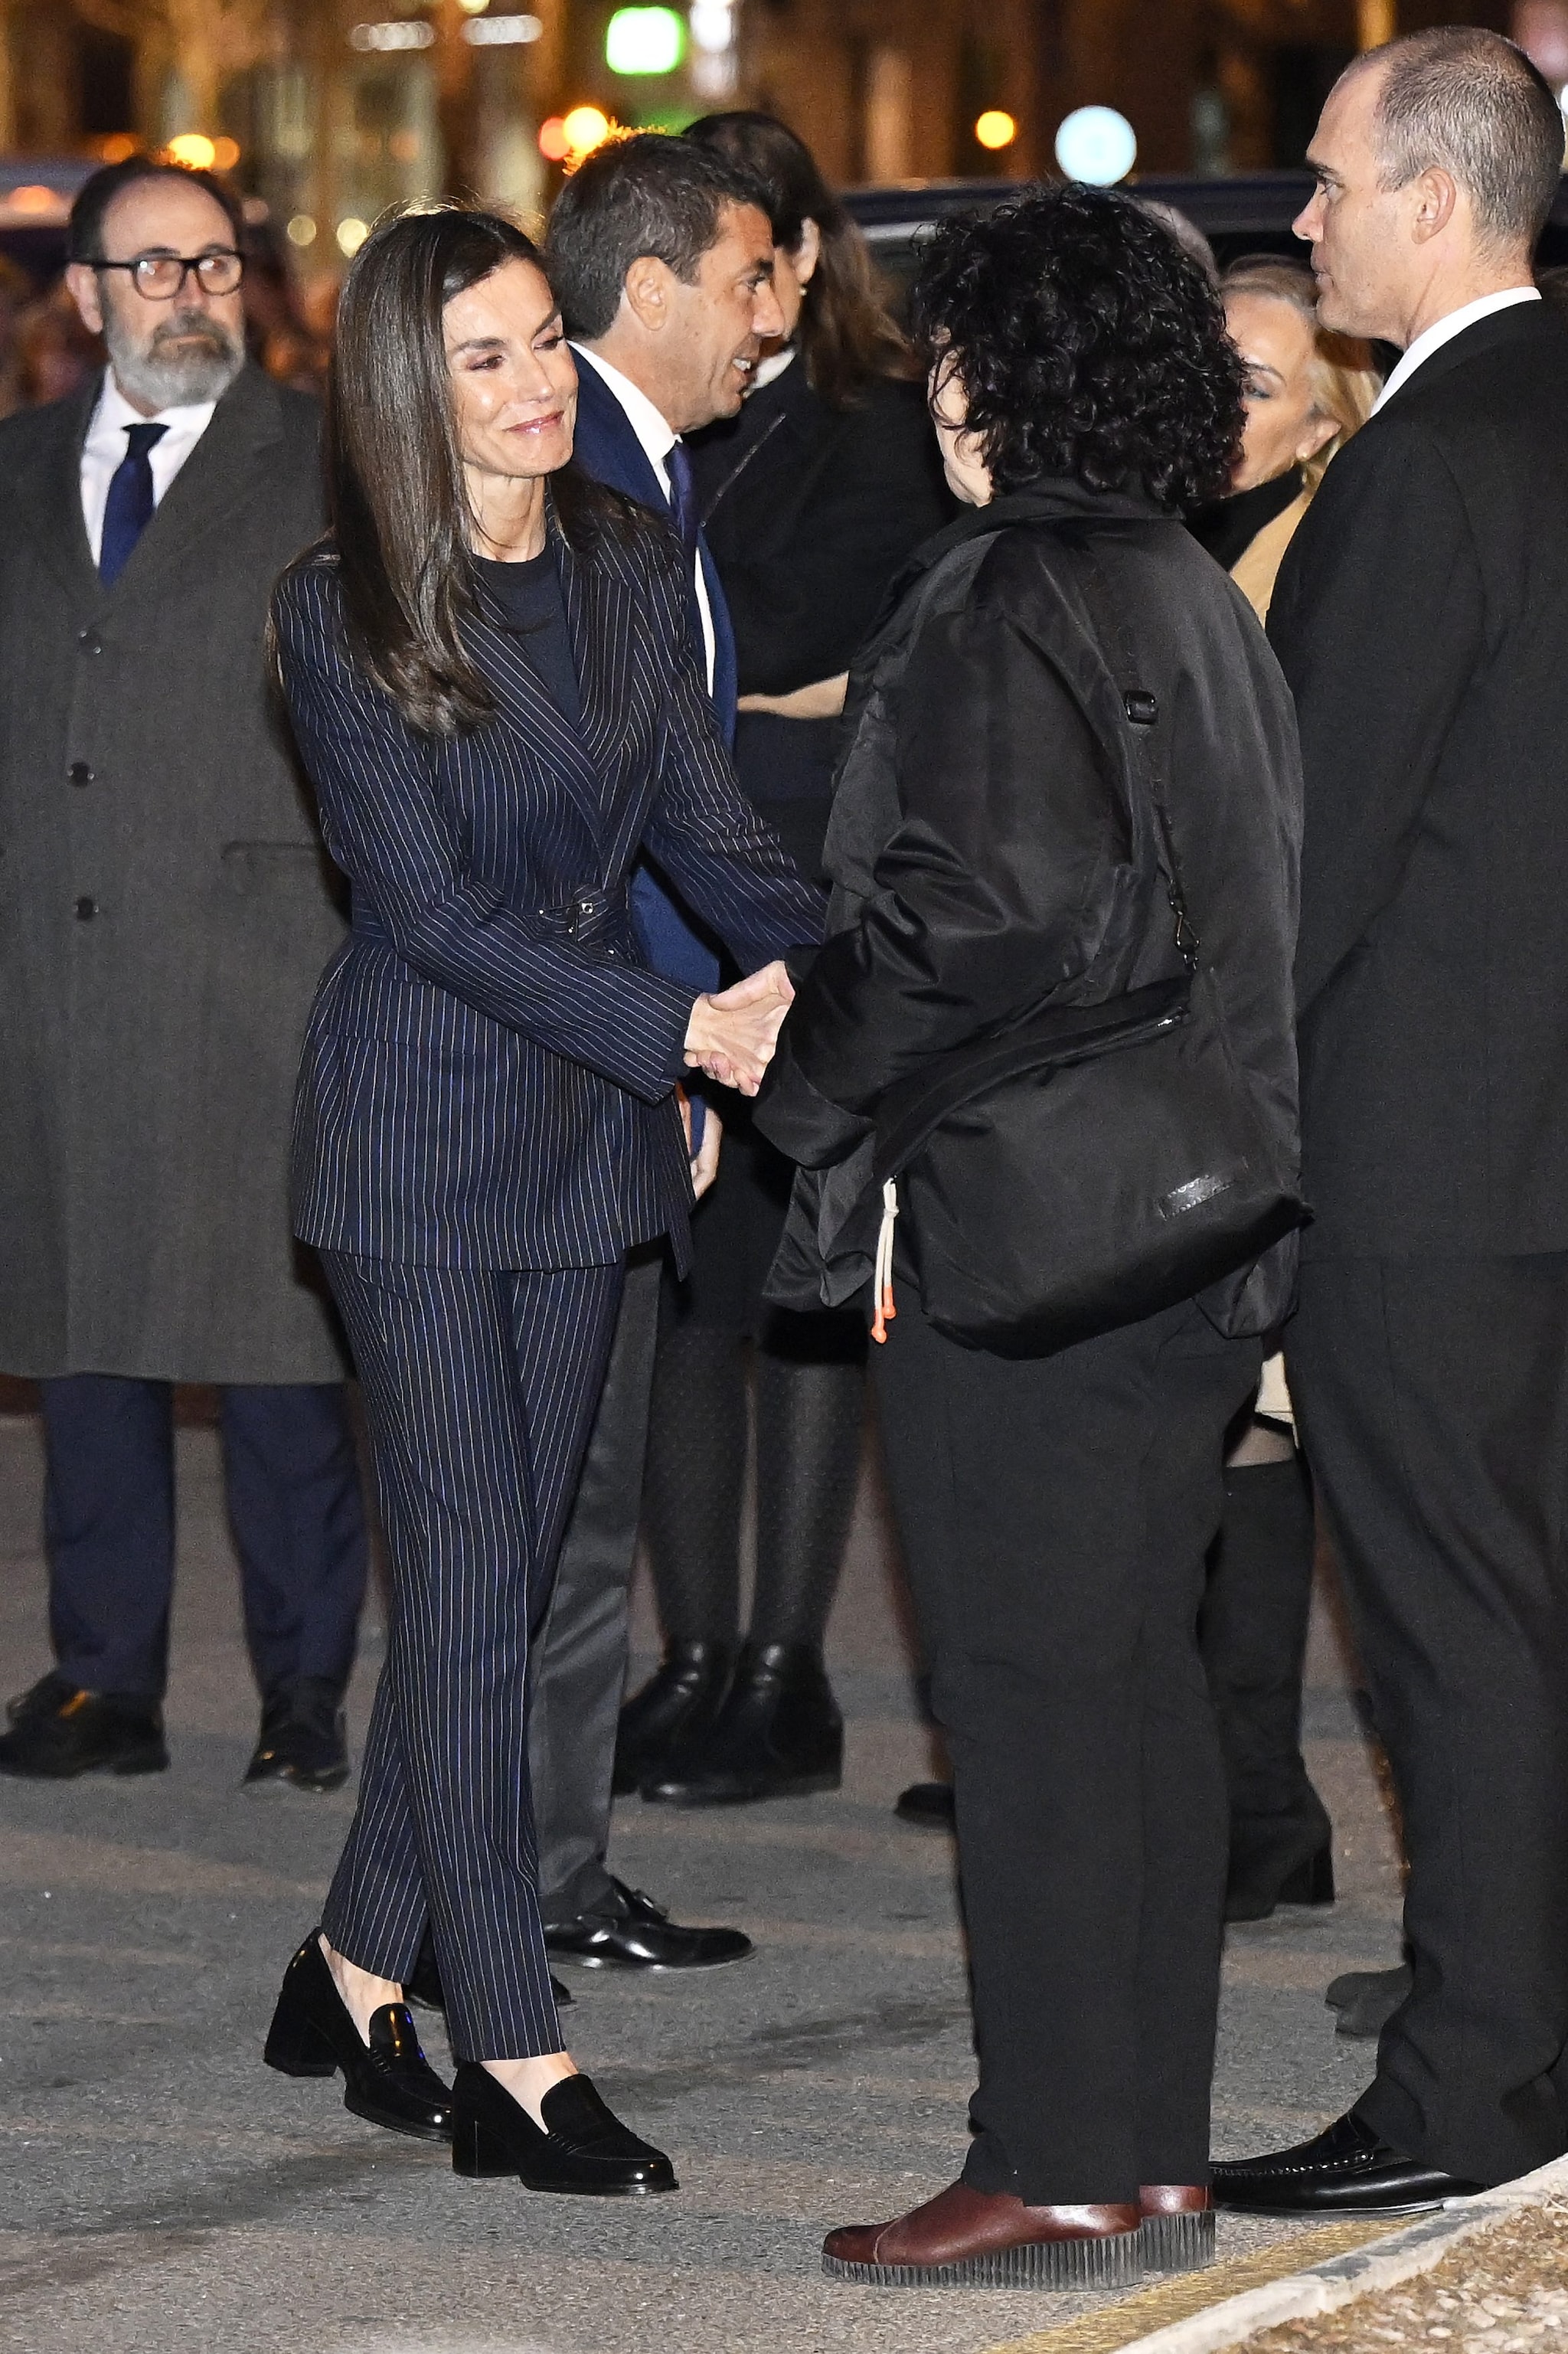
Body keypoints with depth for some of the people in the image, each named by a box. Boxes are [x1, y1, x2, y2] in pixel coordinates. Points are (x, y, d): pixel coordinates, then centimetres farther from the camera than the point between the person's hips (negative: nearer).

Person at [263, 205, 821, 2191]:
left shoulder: (629, 571, 5)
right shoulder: (337, 612, -12)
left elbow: (706, 823, 6)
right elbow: (431, 905, -16)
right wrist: (686, 1033, -22)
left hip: (587, 1125, 6)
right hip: (419, 1117, -6)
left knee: (506, 1561, 9)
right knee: (470, 1573, -5)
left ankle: (358, 1966, 23)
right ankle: (511, 2061, -2)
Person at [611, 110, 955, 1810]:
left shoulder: (880, 438, -2)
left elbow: (781, 635, -12)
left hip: (809, 919, -5)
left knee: (797, 1284, -2)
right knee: (675, 1282, 5)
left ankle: (786, 1678, 4)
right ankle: (694, 1658, 12)